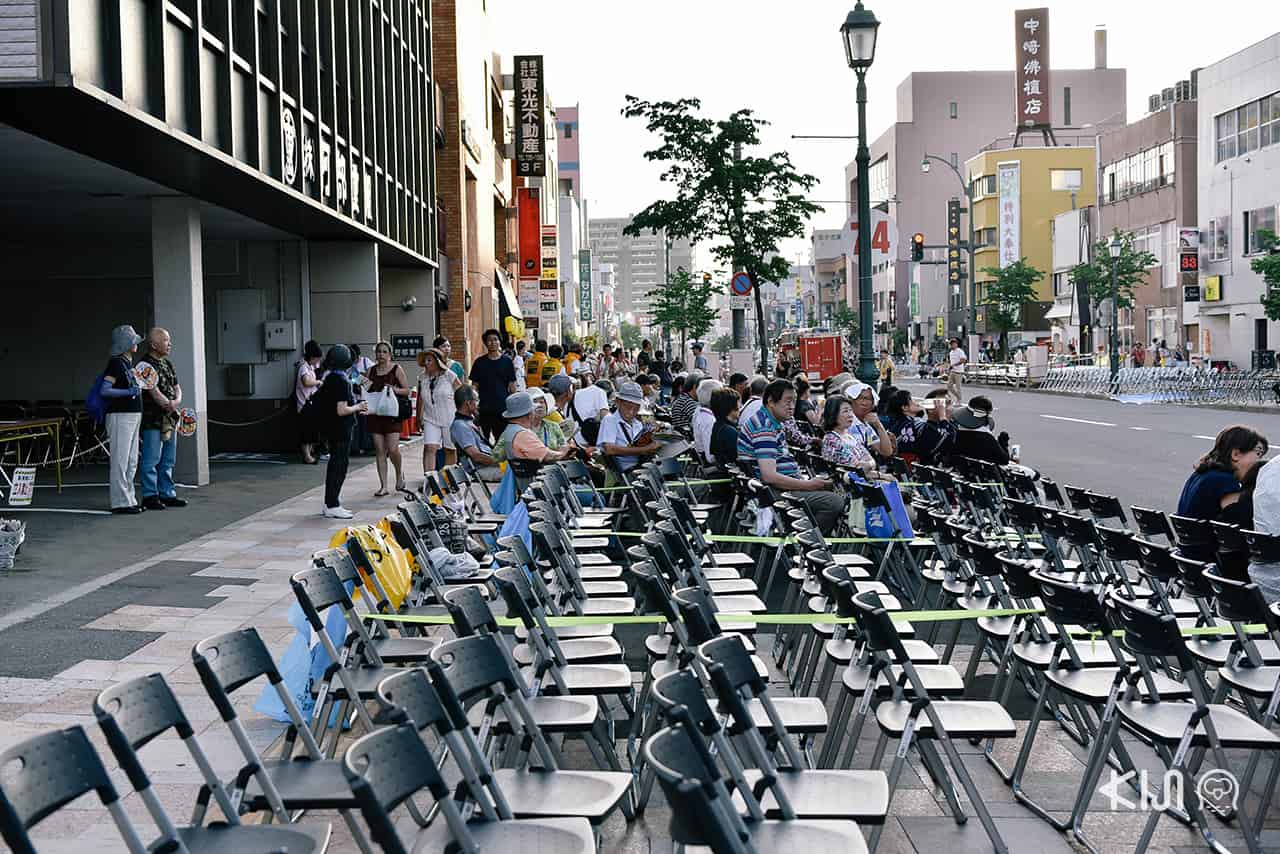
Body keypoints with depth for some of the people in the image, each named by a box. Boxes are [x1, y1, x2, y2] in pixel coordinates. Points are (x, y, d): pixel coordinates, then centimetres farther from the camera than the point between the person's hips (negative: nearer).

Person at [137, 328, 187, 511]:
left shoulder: (167, 363, 16)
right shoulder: (146, 363, -10)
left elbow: (177, 388, 14)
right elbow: (154, 390, -18)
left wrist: (176, 402, -6)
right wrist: (168, 404, -9)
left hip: (170, 419, 9)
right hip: (152, 419, -9)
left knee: (168, 460, 13)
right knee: (151, 460, -4)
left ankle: (167, 494, 19)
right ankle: (150, 496, 0)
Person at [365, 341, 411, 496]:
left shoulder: (397, 369, 1)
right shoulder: (371, 370, 11)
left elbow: (407, 390, 1)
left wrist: (395, 390, -17)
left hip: (392, 414, -4)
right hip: (375, 413, 4)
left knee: (392, 449, -11)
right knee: (379, 450, 2)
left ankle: (400, 473, 19)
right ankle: (383, 486, 7)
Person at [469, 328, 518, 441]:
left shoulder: (506, 362, 5)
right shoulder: (479, 362, 5)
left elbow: (512, 386, 7)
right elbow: (474, 386, 7)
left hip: (503, 408, 0)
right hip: (484, 409, 0)